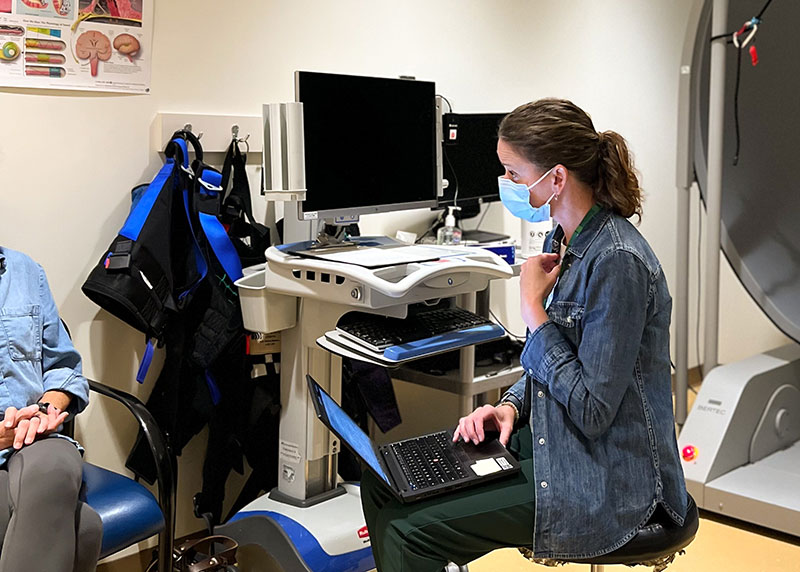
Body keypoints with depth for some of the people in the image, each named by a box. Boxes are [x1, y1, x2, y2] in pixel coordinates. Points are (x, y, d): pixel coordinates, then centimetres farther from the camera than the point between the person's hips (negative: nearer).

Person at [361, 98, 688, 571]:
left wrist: (533, 309, -19)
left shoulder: (617, 262, -24)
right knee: (384, 478, 4)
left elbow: (592, 412, -23)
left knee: (409, 532, -17)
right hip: (549, 440, 9)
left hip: (604, 482, -9)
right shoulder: (564, 241, 6)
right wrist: (512, 406, 0)